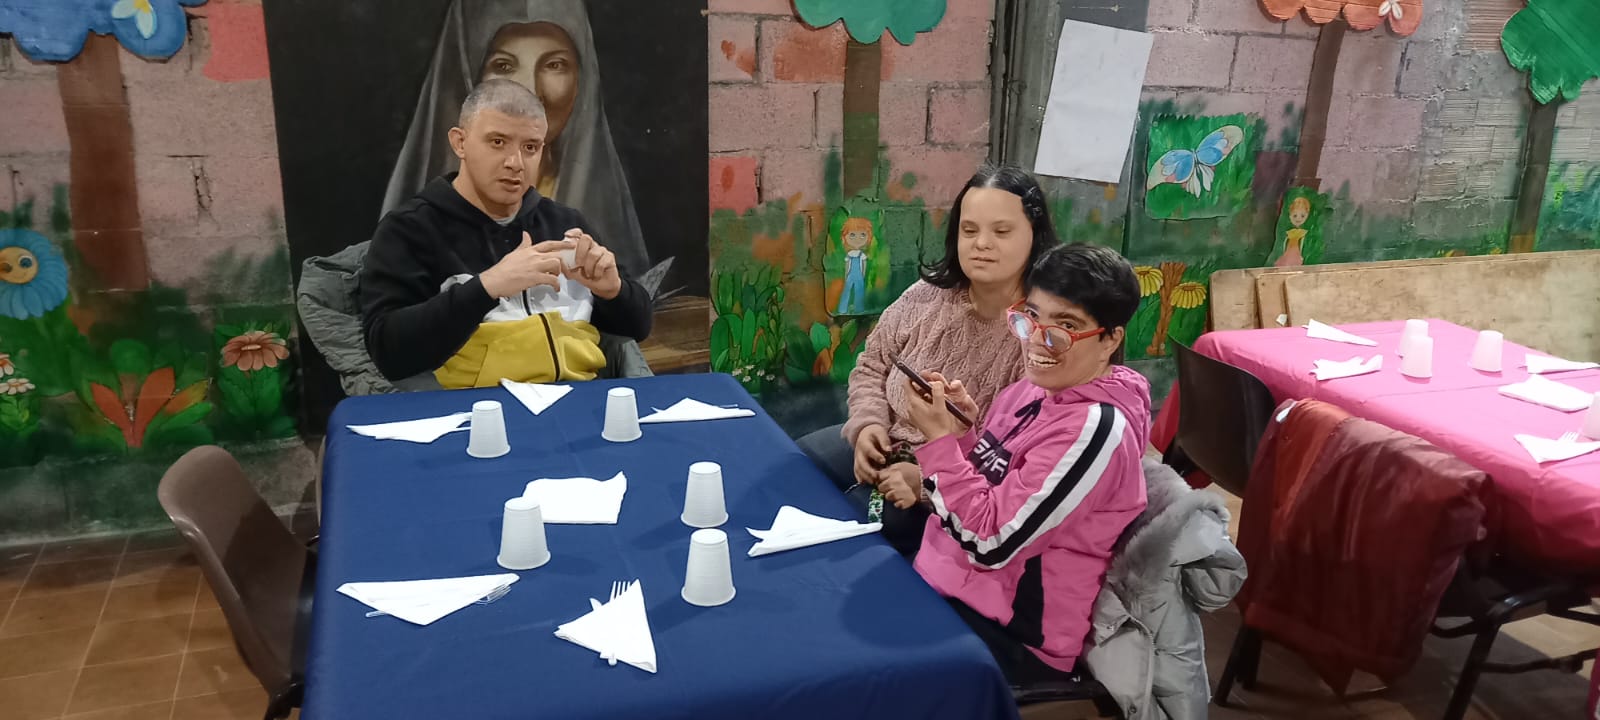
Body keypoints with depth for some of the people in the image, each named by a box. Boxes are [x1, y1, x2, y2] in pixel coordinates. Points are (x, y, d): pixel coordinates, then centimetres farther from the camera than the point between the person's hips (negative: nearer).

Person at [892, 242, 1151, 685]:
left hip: (1009, 630, -8)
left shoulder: (1094, 427, -25)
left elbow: (990, 542, -25)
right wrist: (964, 428, -9)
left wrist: (939, 438, -22)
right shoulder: (1039, 385, 1)